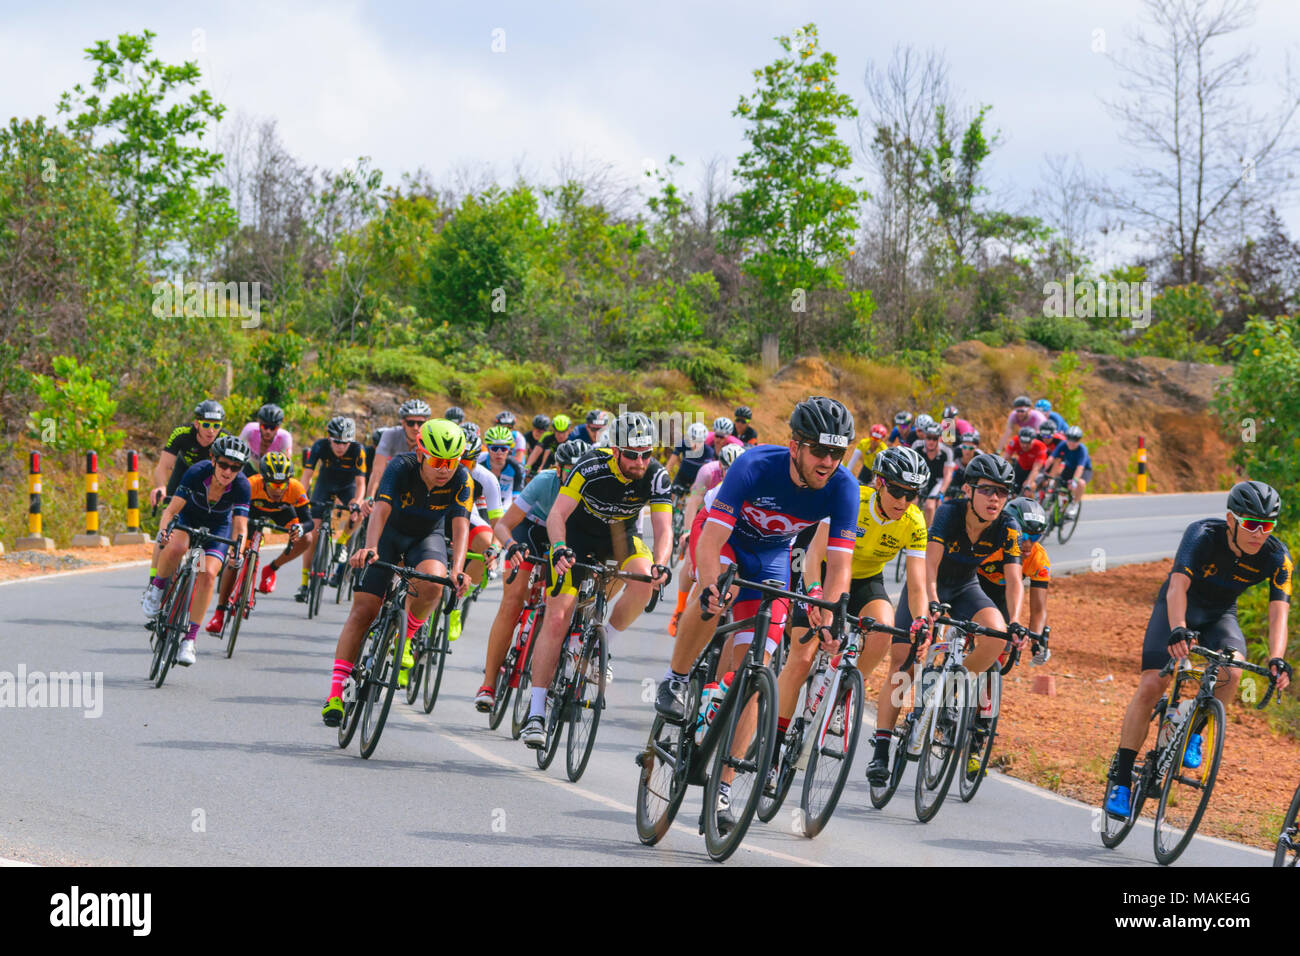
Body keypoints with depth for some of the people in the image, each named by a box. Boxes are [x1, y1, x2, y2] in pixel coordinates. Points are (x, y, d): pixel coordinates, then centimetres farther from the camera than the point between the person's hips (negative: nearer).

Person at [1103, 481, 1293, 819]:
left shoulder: (1277, 557, -23)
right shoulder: (1203, 535, -31)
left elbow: (1278, 612, -29)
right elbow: (1178, 586, -42)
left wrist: (1277, 659, -47)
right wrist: (1178, 630, -61)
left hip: (1220, 615, 2)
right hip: (1178, 608, -2)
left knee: (1231, 671, -30)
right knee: (1151, 686, -18)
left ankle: (1194, 732, -3)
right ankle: (1120, 776, -6)